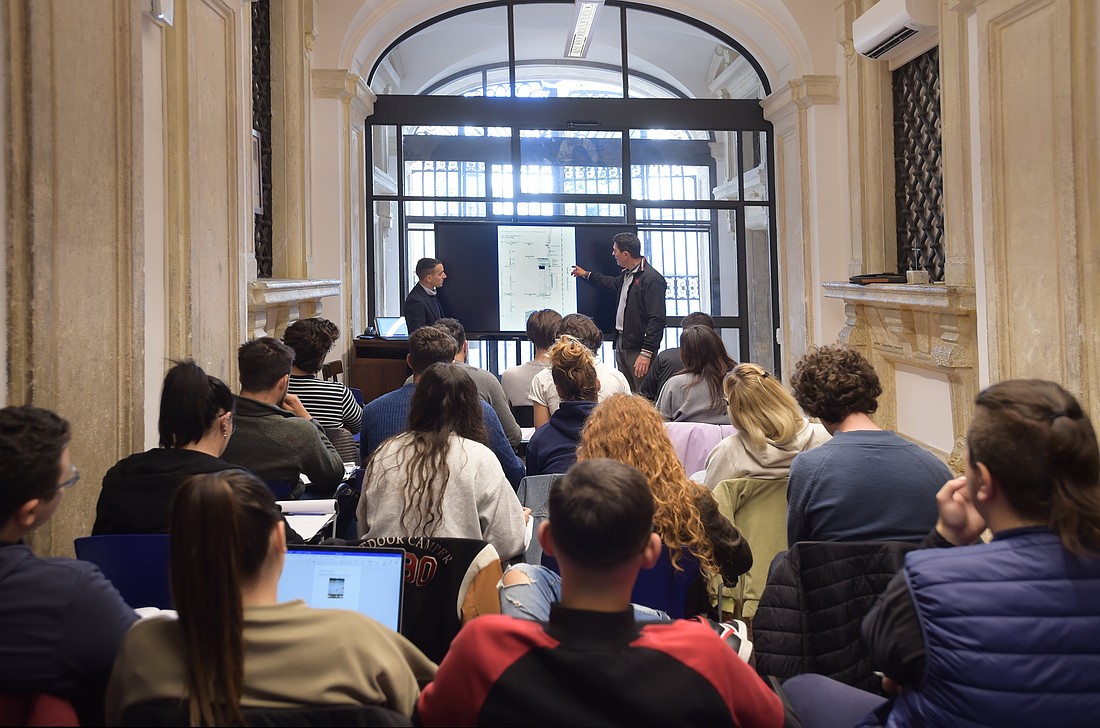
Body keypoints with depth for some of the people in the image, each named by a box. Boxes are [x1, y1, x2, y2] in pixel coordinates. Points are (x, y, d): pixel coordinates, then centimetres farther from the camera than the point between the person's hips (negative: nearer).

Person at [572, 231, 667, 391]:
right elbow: (613, 283, 39)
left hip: (638, 348, -9)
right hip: (621, 342, 9)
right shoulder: (626, 274, 13)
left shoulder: (652, 279, -17)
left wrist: (646, 353, -24)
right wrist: (586, 274, 47)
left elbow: (657, 319, -21)